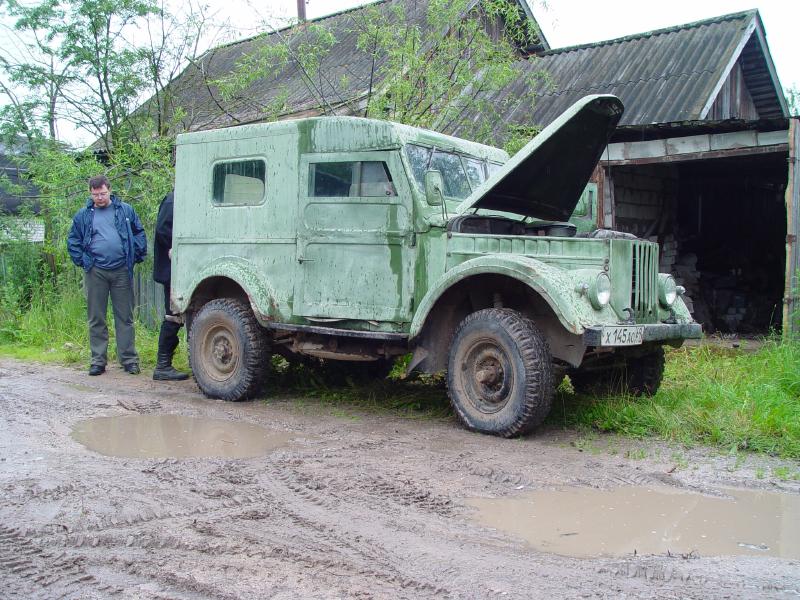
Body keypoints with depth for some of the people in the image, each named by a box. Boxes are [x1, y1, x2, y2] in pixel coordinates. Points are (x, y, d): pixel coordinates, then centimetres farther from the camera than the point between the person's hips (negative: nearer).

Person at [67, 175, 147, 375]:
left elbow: (139, 234, 10)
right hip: (95, 272, 1)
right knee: (96, 319, 5)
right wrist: (82, 261, 3)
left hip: (121, 271, -1)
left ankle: (129, 360, 8)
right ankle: (98, 361, 13)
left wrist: (136, 257, 2)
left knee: (125, 317, 3)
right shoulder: (83, 215, 9)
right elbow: (73, 241, 14)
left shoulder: (125, 210, 7)